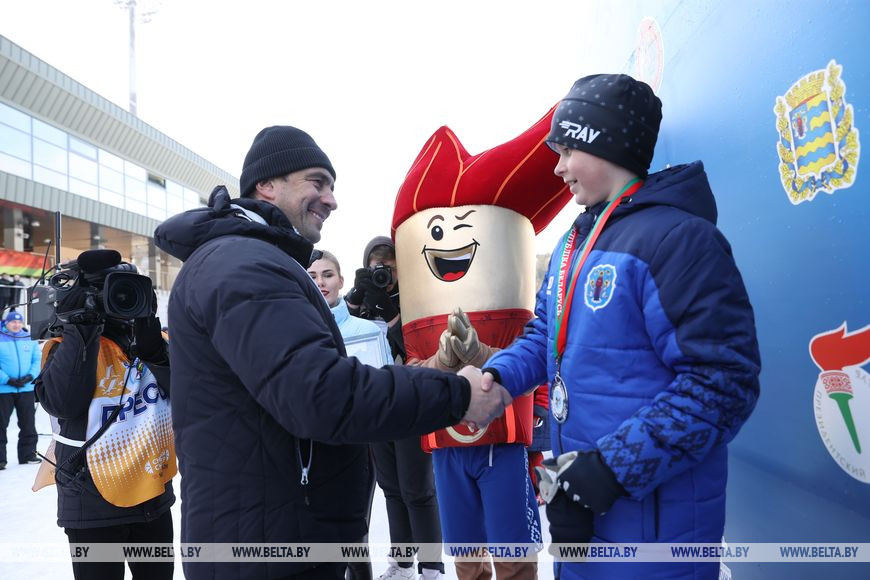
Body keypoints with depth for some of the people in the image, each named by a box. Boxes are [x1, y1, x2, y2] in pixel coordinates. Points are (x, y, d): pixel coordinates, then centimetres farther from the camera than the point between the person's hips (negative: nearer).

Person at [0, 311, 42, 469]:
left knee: (28, 424, 10)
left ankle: (28, 453, 21)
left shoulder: (30, 340, 7)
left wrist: (30, 376, -13)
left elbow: (38, 360, 3)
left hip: (26, 389, 3)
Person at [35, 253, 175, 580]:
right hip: (95, 503, -5)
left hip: (154, 494, 5)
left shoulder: (150, 342, 5)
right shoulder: (72, 344, -6)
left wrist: (153, 345, -18)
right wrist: (82, 328, -23)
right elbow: (61, 403, -24)